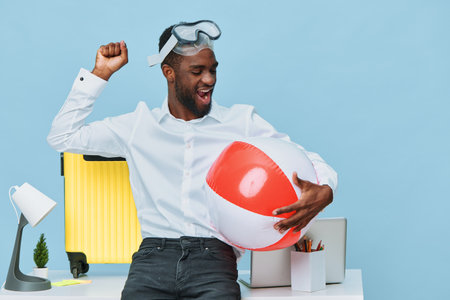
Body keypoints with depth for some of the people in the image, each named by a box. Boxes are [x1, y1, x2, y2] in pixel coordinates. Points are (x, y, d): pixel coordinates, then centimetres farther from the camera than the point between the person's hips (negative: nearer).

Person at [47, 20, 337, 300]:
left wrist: (322, 193, -14)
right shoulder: (139, 126, 15)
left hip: (215, 257, -1)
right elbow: (62, 136, 16)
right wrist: (101, 74, 14)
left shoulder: (243, 123, 13)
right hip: (155, 253, 1)